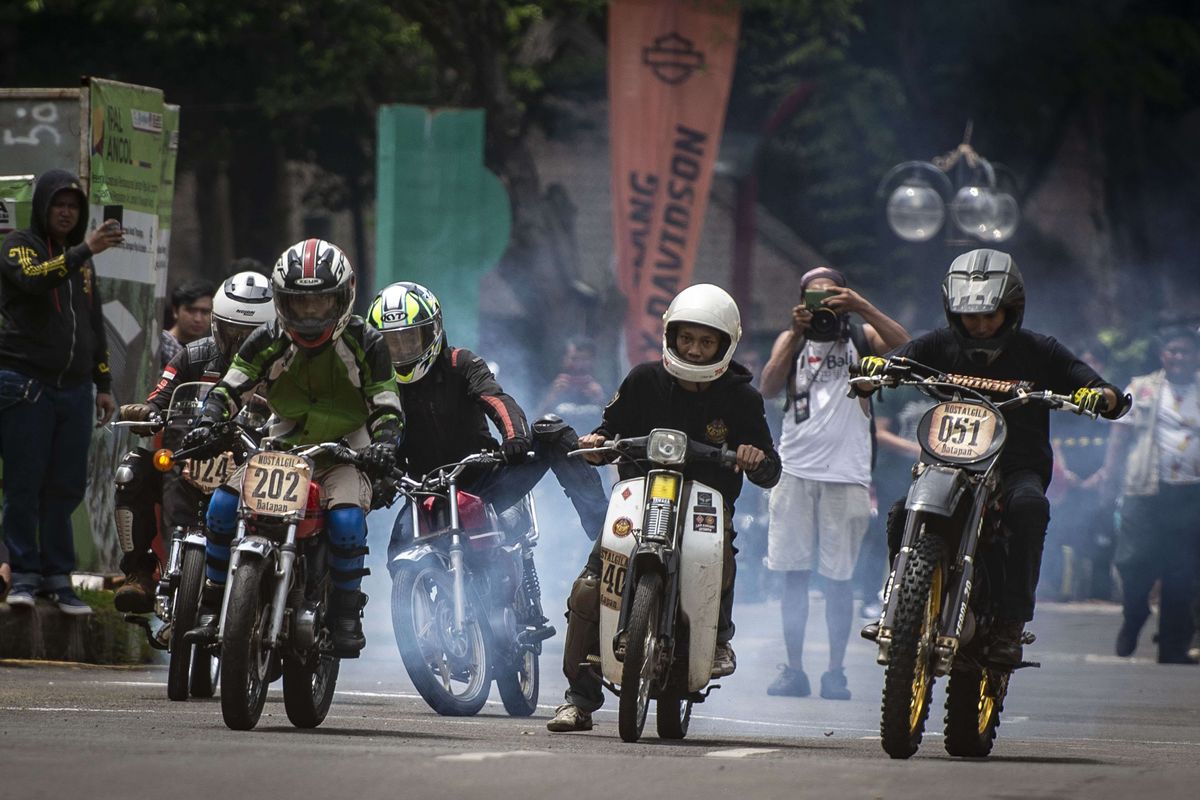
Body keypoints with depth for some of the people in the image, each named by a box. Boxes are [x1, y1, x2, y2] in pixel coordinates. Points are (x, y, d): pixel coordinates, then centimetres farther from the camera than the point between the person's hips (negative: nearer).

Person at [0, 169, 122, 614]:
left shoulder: (81, 259, 20)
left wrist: (103, 385, 19)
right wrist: (84, 251, -35)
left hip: (74, 389, 5)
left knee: (66, 488, 3)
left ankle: (58, 576, 6)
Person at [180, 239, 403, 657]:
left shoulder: (364, 343, -11)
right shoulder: (269, 341, -5)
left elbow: (387, 406, -11)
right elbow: (231, 387, -6)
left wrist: (384, 443, -32)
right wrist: (207, 422, -27)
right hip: (286, 443, 3)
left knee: (346, 518, -32)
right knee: (223, 503, -17)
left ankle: (347, 615, -12)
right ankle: (212, 605, -6)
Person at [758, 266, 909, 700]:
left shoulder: (861, 335, 9)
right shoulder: (791, 339, 12)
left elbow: (904, 345, -11)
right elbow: (768, 387, -4)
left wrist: (862, 306, -19)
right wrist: (798, 334, -12)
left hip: (847, 472, -2)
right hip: (797, 468, 2)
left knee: (839, 577, 0)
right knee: (794, 573, 2)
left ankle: (836, 671, 5)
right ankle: (793, 669, 7)